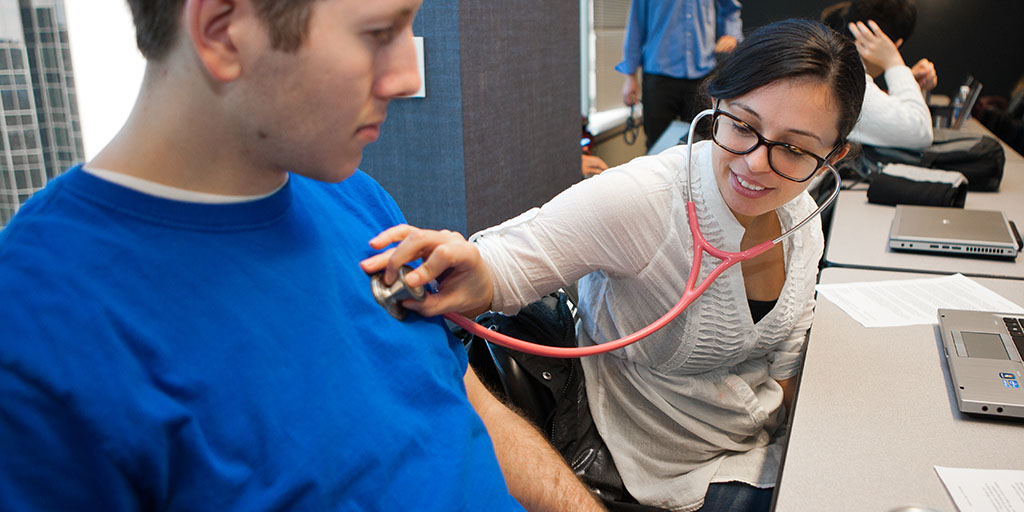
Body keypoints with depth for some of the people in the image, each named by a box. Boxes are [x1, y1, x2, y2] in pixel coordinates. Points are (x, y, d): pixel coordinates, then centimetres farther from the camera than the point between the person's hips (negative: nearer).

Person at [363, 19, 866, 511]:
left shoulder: (802, 218, -5)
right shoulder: (637, 200, -27)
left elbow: (786, 359, 8)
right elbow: (502, 263, -30)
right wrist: (478, 283, -51)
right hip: (664, 470, -6)